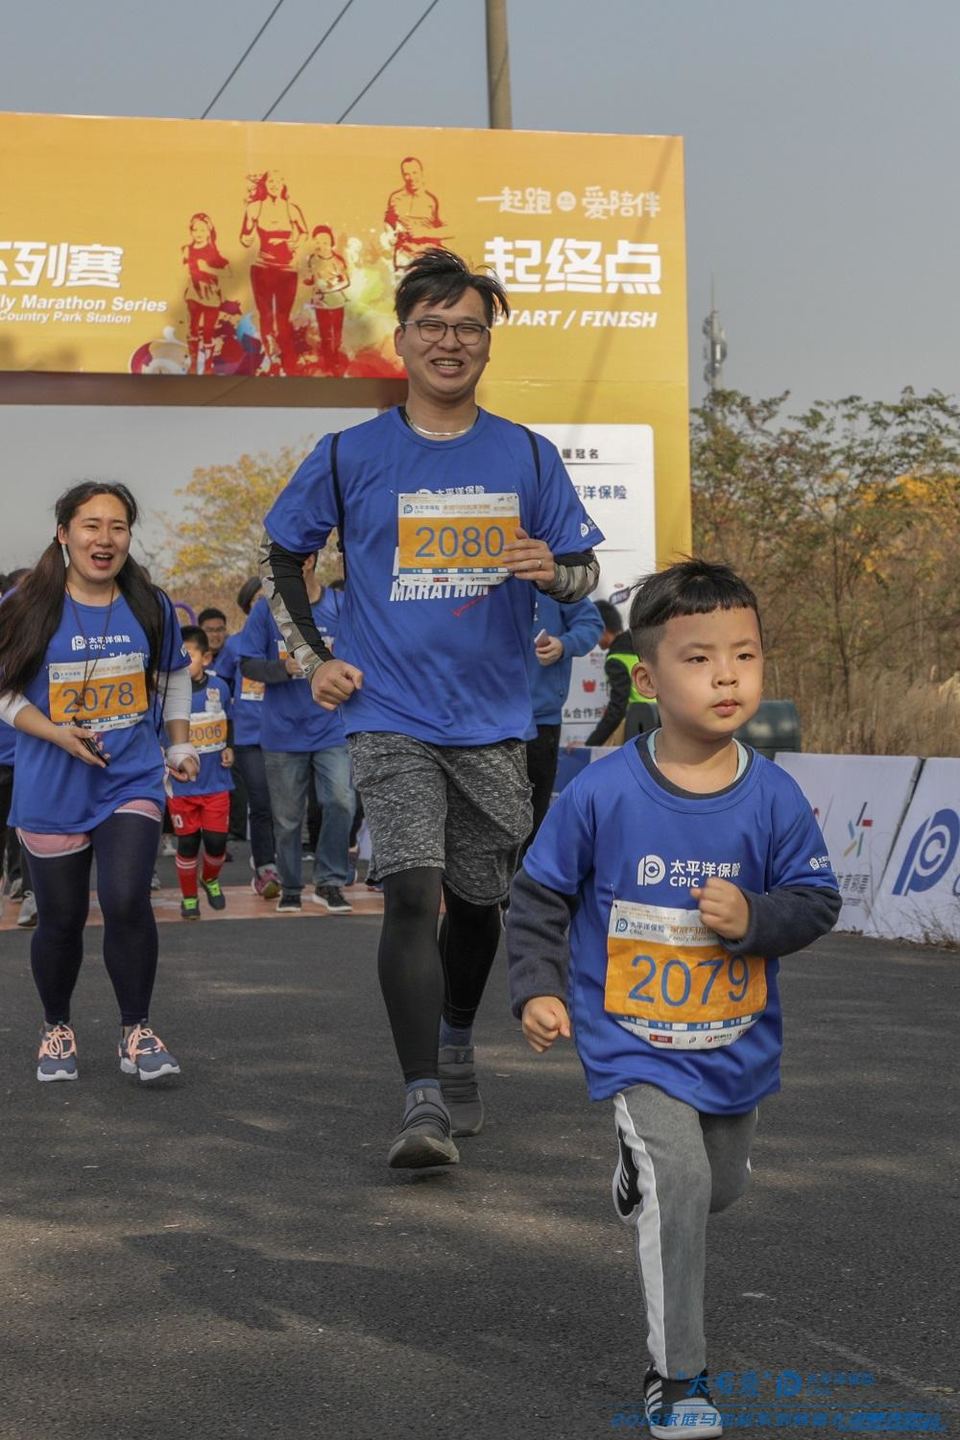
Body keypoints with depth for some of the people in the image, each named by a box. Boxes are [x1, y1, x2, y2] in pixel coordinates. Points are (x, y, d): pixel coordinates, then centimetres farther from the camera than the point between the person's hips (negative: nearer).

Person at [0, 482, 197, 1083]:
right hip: (52, 789, -1)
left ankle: (138, 1033, -1)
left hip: (132, 780, 1)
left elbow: (175, 677, 19)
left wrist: (181, 743, 15)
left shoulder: (151, 606, 2)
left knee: (127, 902, -17)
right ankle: (57, 1029, 31)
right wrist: (58, 734, -16)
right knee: (62, 918, 7)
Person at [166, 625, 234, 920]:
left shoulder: (219, 687, -4)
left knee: (217, 839, 5)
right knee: (187, 843, 6)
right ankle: (188, 896, 26)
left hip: (216, 782, 2)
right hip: (182, 785, -2)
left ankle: (210, 880, 36)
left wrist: (229, 747, 2)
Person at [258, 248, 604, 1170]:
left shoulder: (527, 456, 4)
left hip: (494, 722, 3)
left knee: (477, 900, 13)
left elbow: (585, 571, 8)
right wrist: (312, 660, 3)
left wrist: (552, 570, -15)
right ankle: (424, 1103, -18)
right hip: (390, 720, -2)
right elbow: (279, 556, 11)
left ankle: (455, 1048, 40)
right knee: (412, 892, -17)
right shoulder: (351, 457, 0)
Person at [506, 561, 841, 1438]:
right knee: (676, 1183, -19)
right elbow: (540, 896, -4)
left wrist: (755, 917, -22)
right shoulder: (603, 794, -16)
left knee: (720, 1187, 22)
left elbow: (817, 899, -3)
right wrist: (538, 989, -11)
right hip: (634, 1040, -4)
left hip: (736, 1039, 4)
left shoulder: (773, 796, -10)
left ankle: (640, 1184, 59)